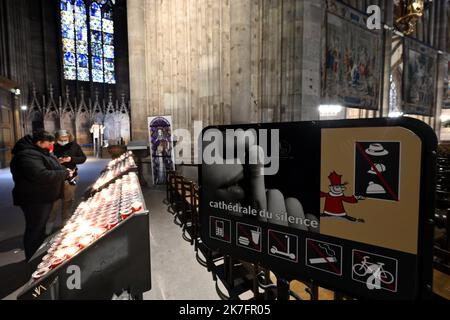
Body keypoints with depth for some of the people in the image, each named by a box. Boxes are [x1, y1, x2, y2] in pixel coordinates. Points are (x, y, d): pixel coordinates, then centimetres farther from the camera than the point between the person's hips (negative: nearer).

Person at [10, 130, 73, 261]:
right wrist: (65, 174, -25)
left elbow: (52, 168, 24)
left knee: (40, 227, 22)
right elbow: (40, 175, -37)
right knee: (35, 230, 0)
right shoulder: (27, 155, -23)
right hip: (34, 200, -11)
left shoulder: (40, 152, 13)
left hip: (43, 197, 11)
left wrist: (65, 171, 2)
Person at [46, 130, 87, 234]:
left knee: (68, 201, 15)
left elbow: (83, 158, -1)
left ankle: (66, 222, 32)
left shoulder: (74, 146, -3)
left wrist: (71, 159, -17)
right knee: (54, 202, 1)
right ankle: (49, 225, 15)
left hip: (70, 177, 2)